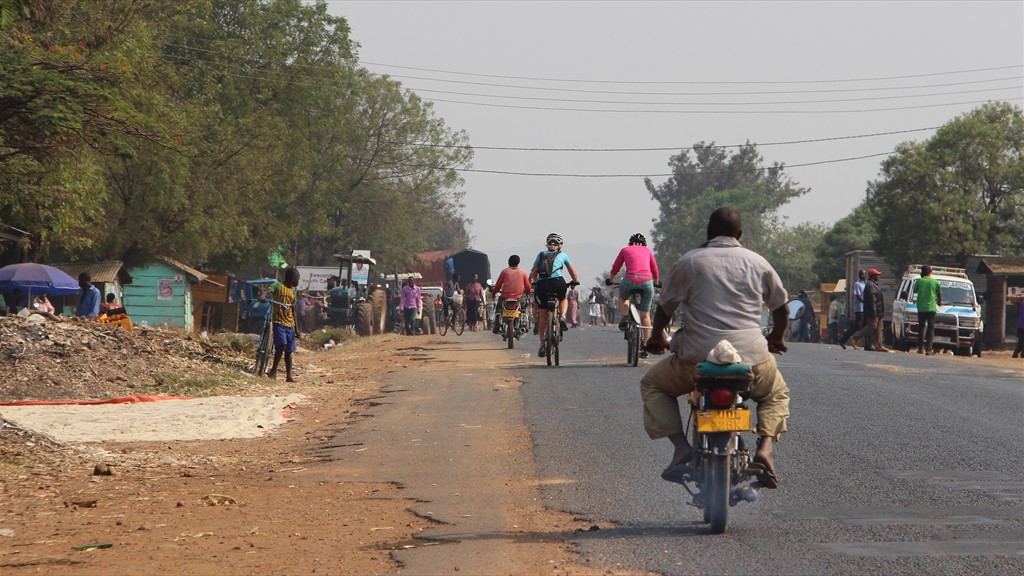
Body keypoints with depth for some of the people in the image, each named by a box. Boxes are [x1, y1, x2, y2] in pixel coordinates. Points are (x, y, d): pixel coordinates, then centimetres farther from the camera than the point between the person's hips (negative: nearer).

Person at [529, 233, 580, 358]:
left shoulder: (540, 255, 21)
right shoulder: (562, 255, 17)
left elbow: (533, 273, 21)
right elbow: (573, 272, 25)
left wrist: (535, 282, 39)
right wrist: (575, 282, 42)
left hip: (541, 285, 2)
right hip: (557, 282, -2)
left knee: (543, 315, 15)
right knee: (563, 299, 33)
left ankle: (542, 345, 10)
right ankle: (562, 317, 3)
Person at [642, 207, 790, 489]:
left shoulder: (688, 262, 4)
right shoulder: (757, 262, 10)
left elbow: (664, 307, 12)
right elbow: (782, 309, 20)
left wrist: (656, 338, 33)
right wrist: (775, 339, 41)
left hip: (699, 357, -2)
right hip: (752, 357, 2)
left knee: (652, 384, 24)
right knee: (777, 394, 31)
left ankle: (681, 446, 2)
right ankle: (766, 447, 1)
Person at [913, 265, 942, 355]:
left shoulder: (919, 281, -2)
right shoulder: (935, 282, -2)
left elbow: (915, 291, 15)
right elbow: (939, 293, 12)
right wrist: (939, 302, 33)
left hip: (921, 308, 1)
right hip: (931, 308, -1)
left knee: (921, 327, 13)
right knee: (931, 328, 1)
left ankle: (920, 348, 13)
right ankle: (929, 349, -9)